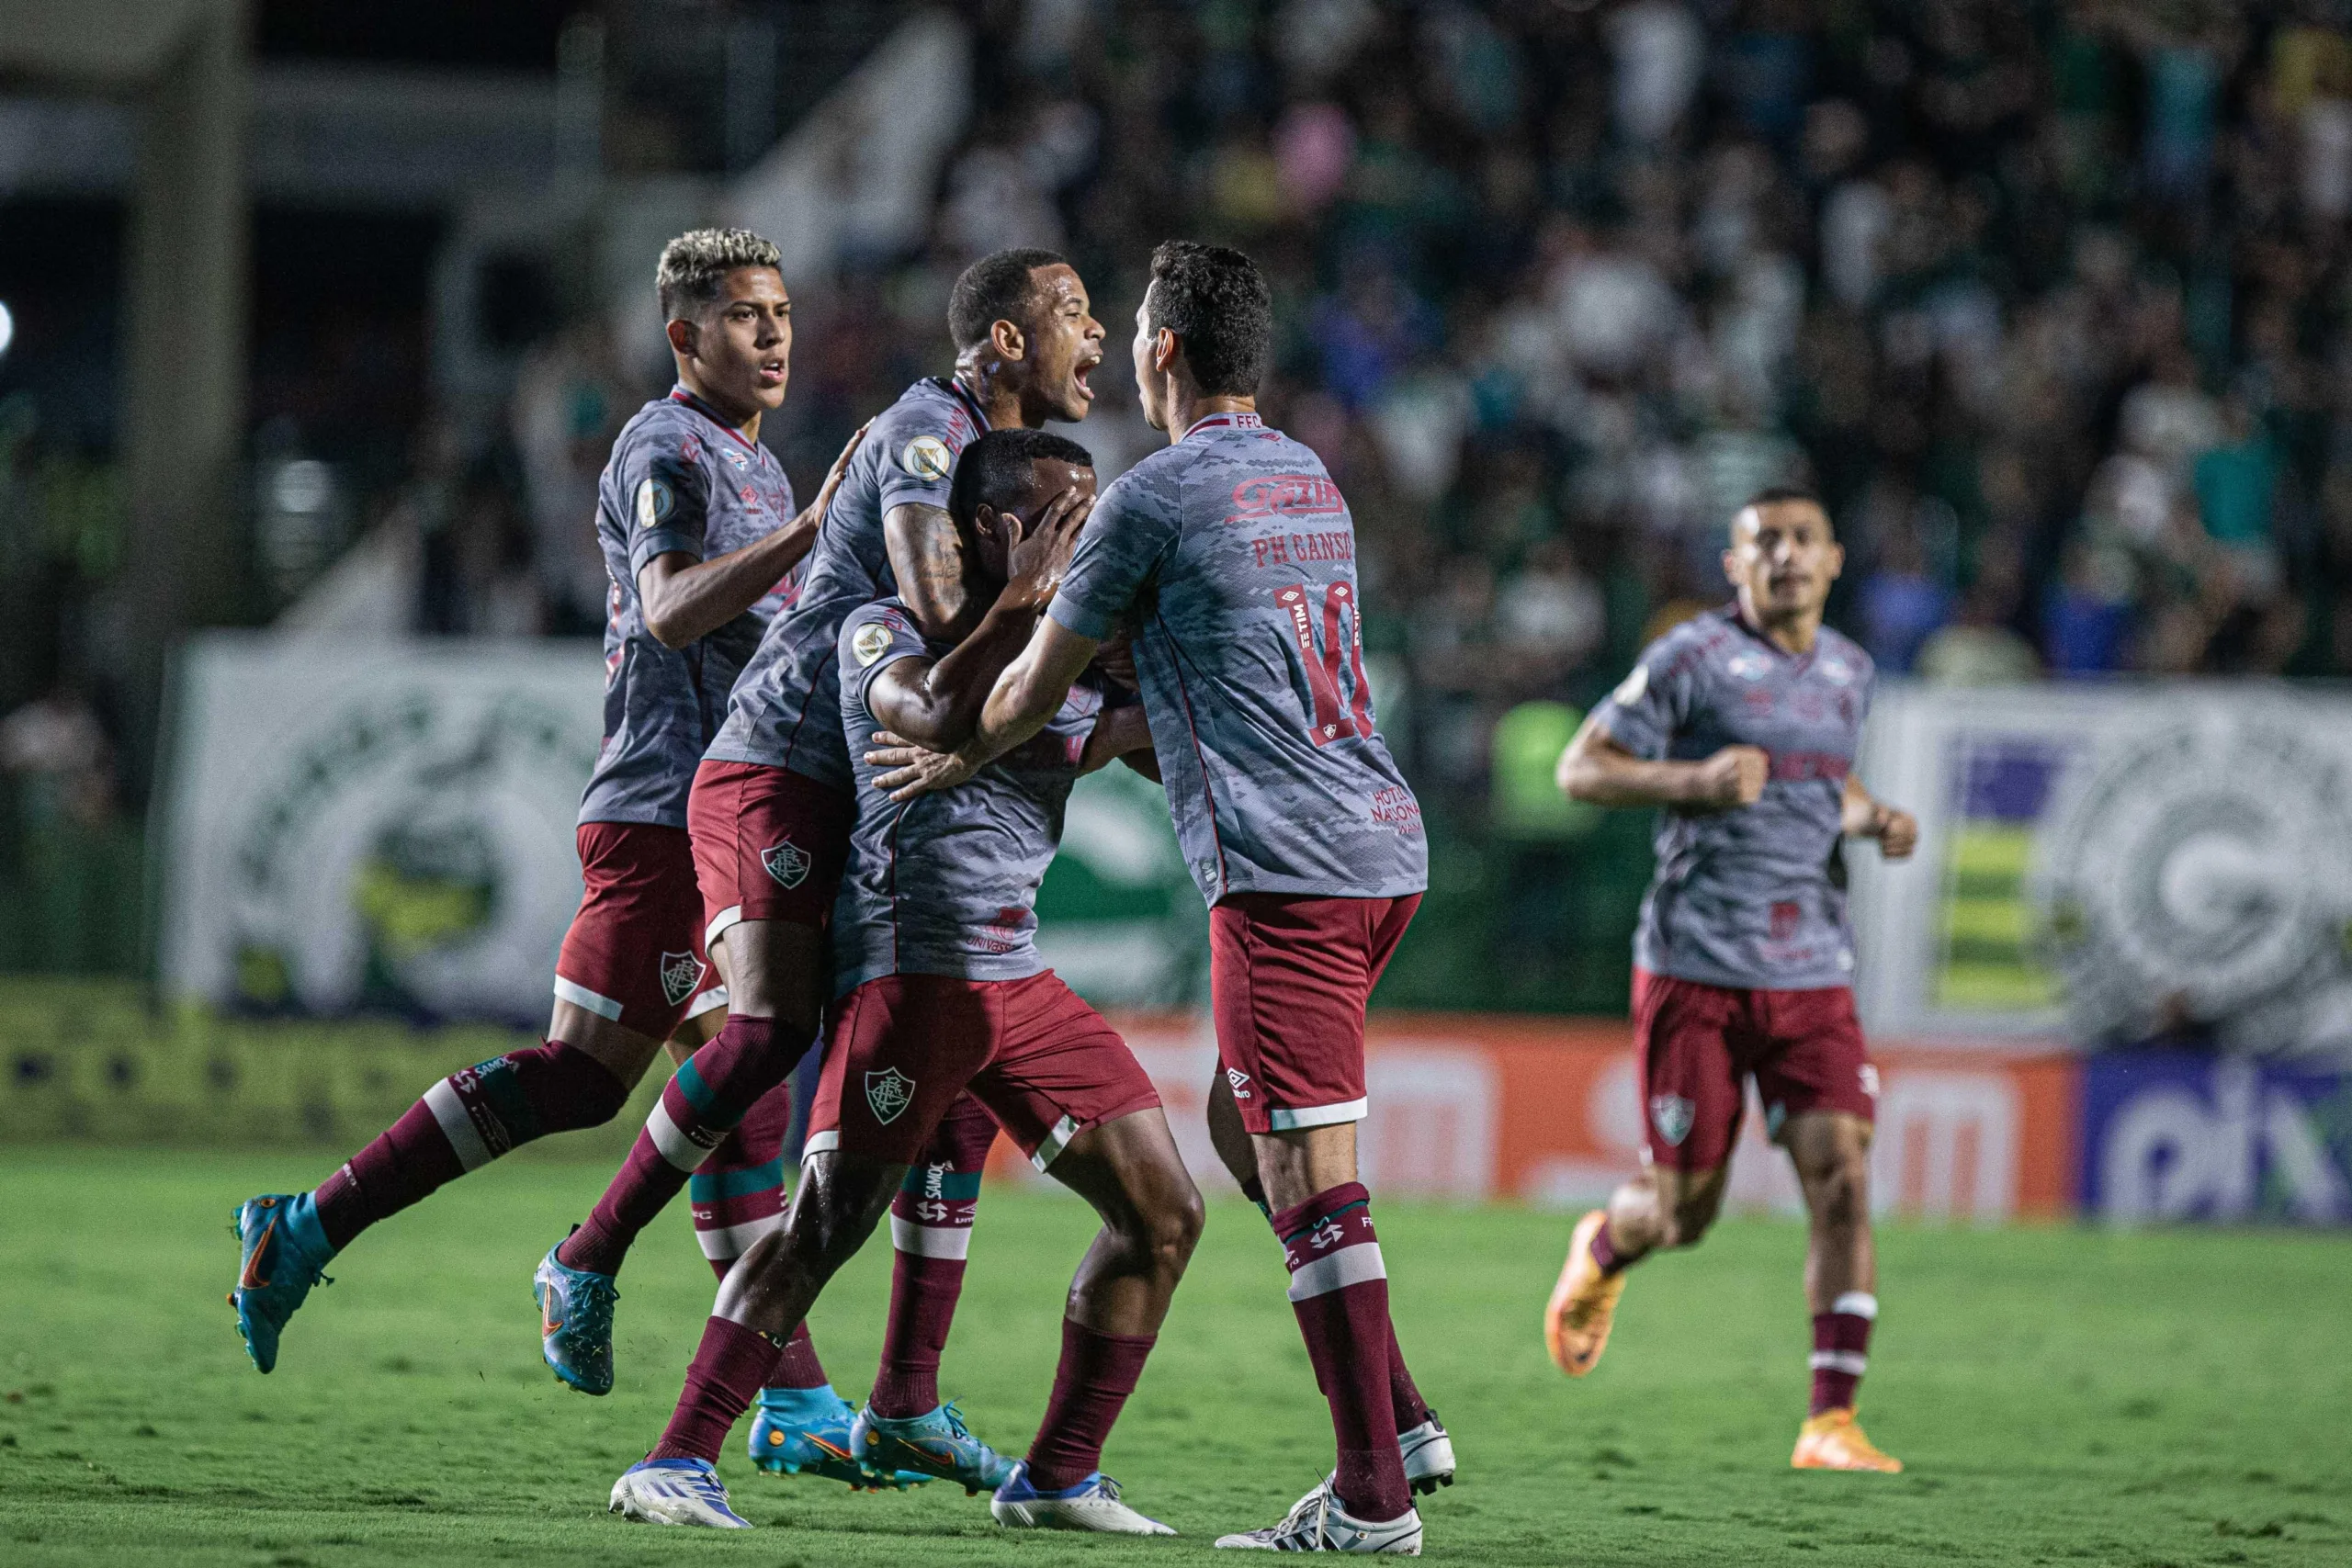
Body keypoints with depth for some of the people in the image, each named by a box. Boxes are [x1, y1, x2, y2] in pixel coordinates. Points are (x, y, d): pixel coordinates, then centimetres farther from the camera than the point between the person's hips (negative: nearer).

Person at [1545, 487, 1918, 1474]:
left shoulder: (1848, 672, 13)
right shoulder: (1693, 659, -6)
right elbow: (1580, 769, -5)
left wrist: (1872, 820, 8)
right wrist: (1693, 781, -20)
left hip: (1812, 975, 4)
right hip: (1696, 972, -4)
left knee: (1843, 1180, -12)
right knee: (1681, 1212, 2)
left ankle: (1830, 1423, -9)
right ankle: (1602, 1250, 40)